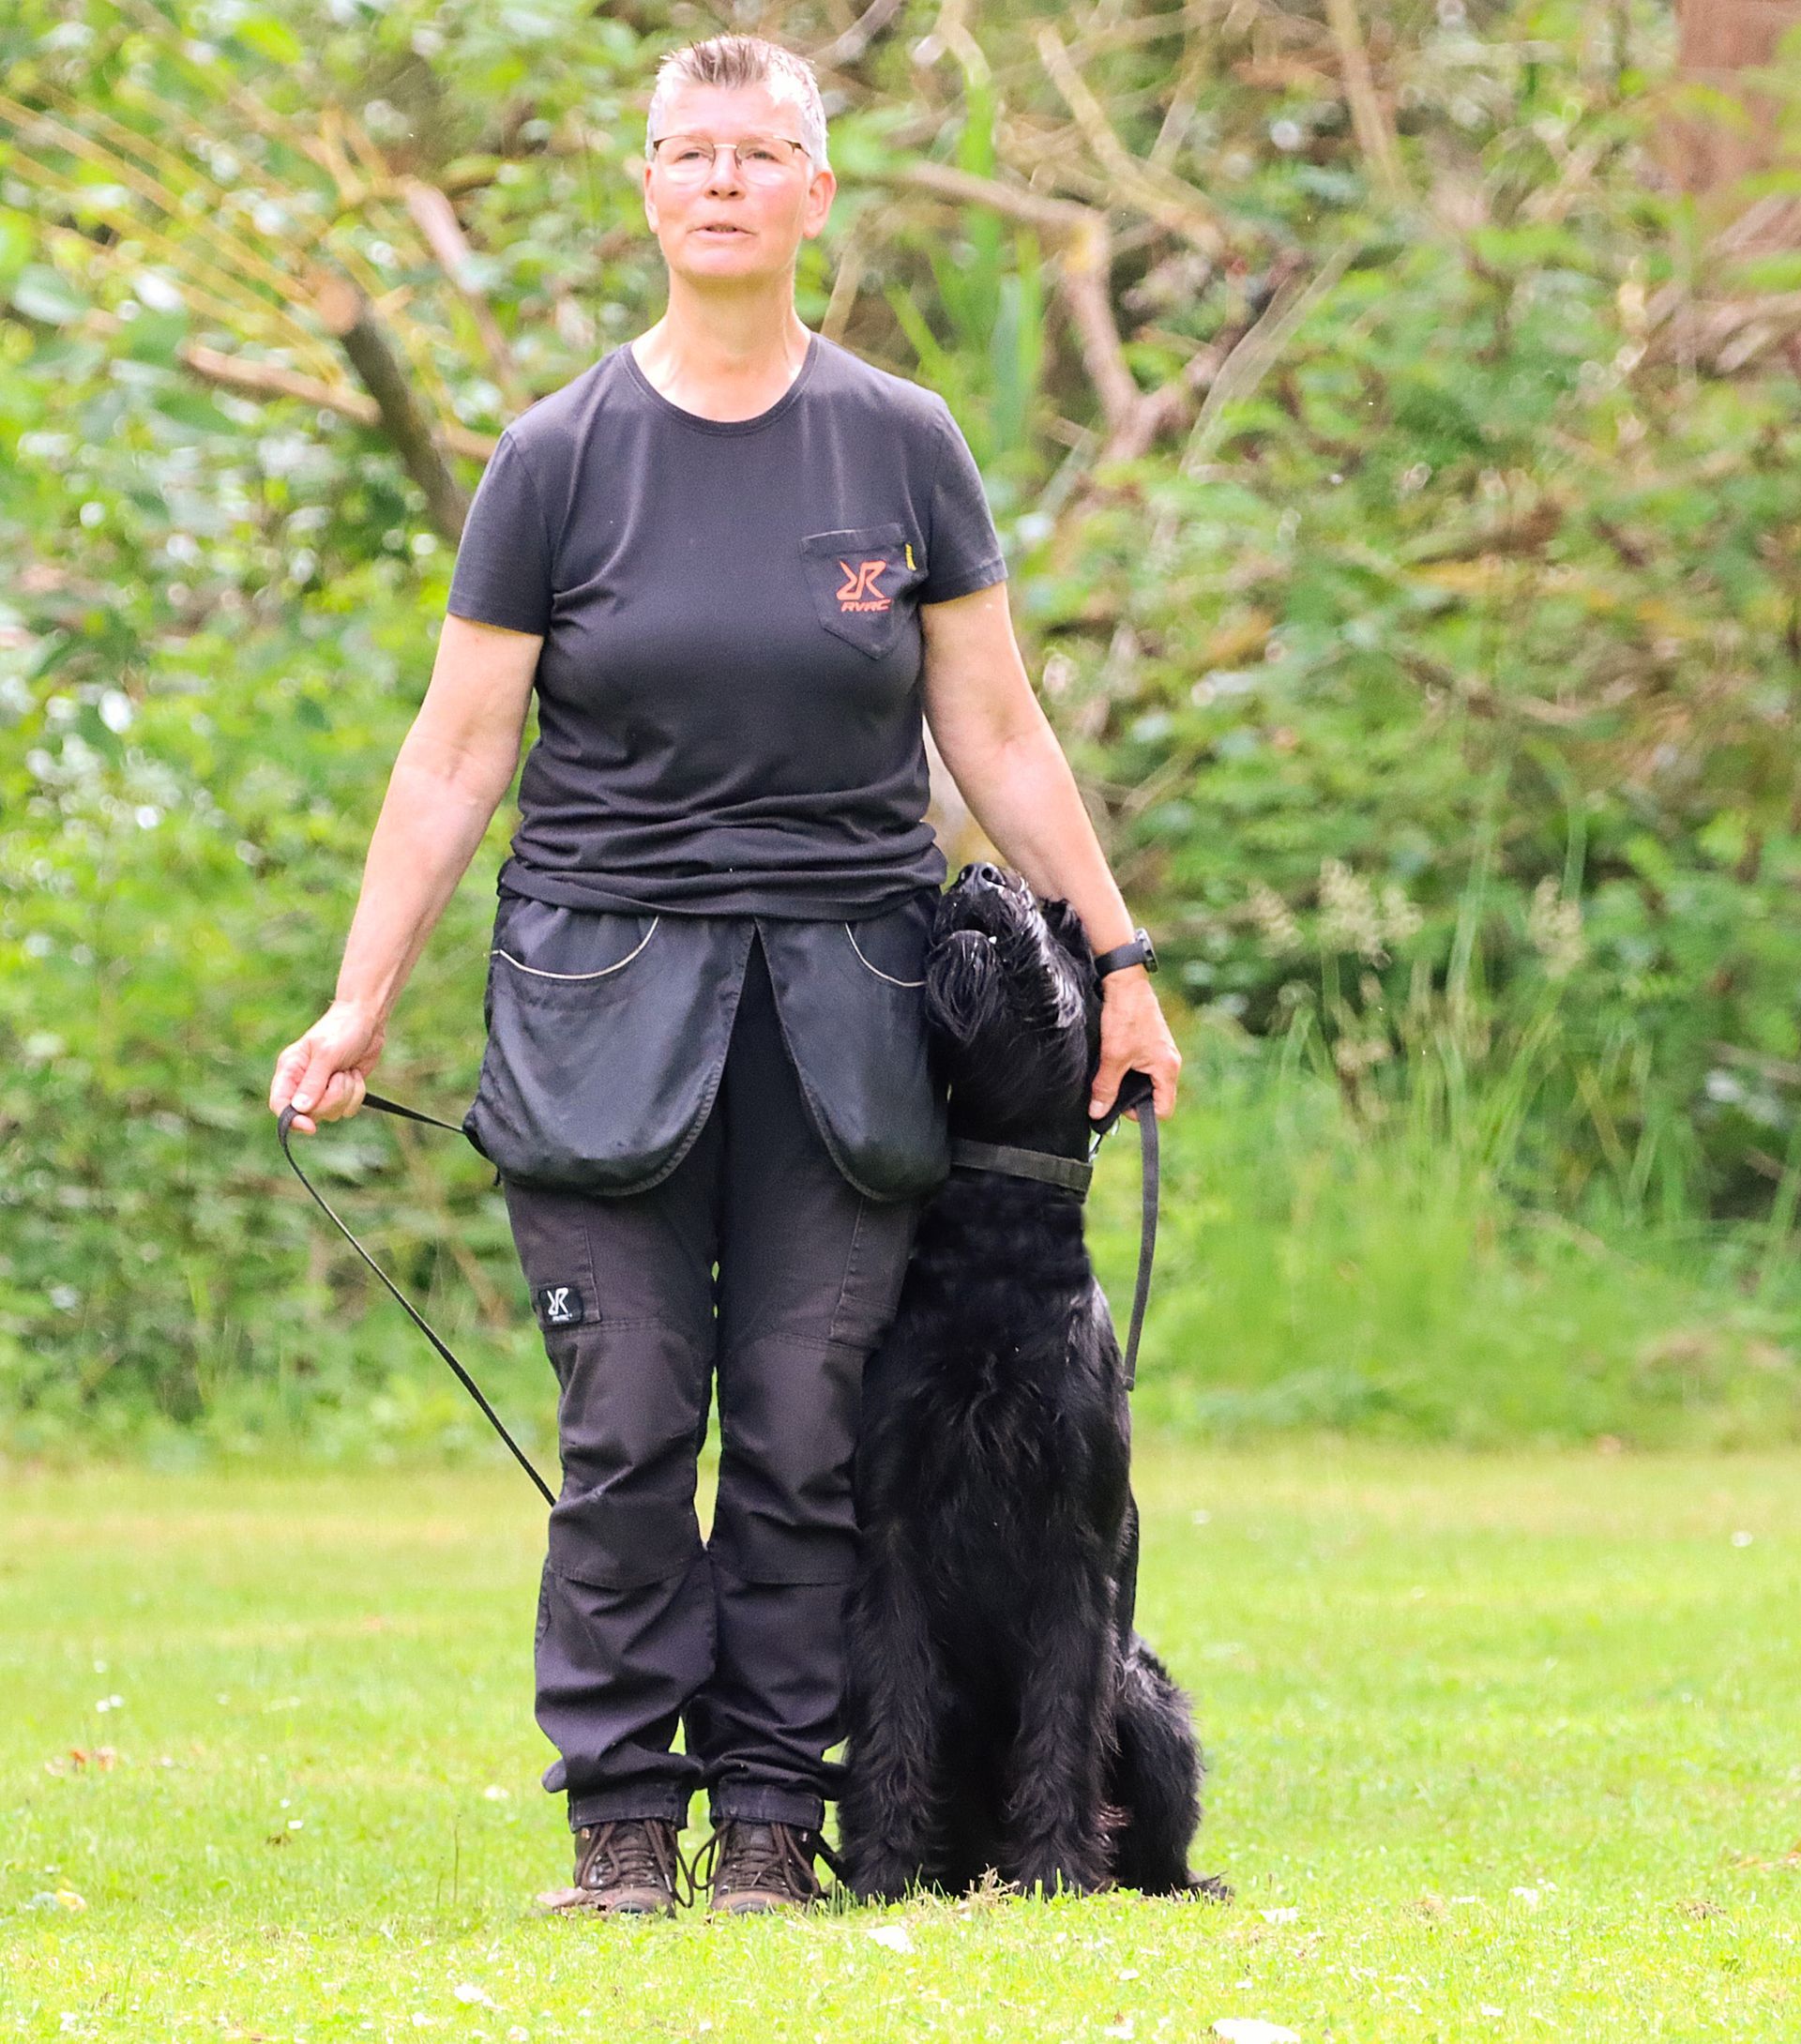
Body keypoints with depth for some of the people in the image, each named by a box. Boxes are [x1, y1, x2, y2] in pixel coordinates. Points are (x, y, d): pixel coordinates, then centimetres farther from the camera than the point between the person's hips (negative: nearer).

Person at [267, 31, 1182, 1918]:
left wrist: (1114, 962, 5)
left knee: (804, 1425, -2)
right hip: (607, 995, -1)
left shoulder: (902, 447, 5)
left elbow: (996, 734, 8)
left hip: (841, 1000, 1)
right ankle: (622, 1816, 4)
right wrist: (359, 1010, 0)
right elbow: (457, 751, 4)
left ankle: (772, 1814, 5)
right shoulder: (559, 457, 2)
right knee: (628, 1423, -4)